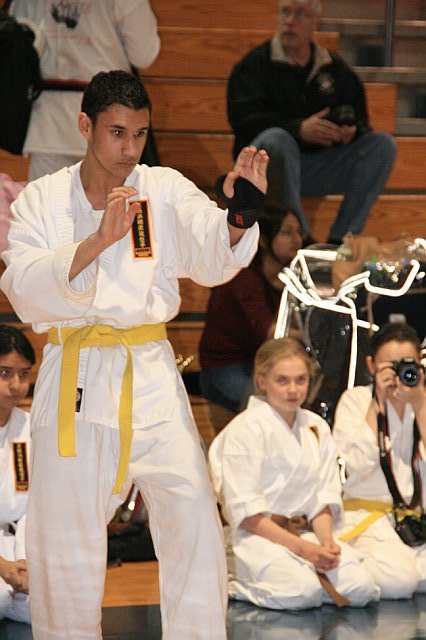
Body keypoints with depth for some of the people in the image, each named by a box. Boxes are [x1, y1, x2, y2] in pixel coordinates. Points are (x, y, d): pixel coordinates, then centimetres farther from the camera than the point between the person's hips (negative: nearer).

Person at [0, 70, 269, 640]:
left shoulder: (165, 191, 2)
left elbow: (212, 259, -14)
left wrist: (238, 215, -35)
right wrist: (98, 240, -28)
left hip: (150, 374, 0)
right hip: (73, 380, 0)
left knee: (191, 517, -8)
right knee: (63, 535, 6)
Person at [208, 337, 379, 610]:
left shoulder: (317, 427, 11)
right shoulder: (246, 429, -9)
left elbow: (324, 496, 10)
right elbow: (246, 511, -14)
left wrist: (326, 542, -11)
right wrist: (302, 548, -19)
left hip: (303, 533, 6)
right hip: (255, 536, -6)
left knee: (361, 588, -18)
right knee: (303, 592, -32)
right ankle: (237, 585, -5)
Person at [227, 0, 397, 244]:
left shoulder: (336, 69, 14)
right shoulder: (254, 64, 2)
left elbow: (359, 121, 14)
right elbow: (244, 121, -12)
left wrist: (350, 132, -13)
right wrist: (299, 130, -27)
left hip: (320, 164, 4)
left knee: (383, 144, -13)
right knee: (275, 139, -37)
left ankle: (340, 239, -22)